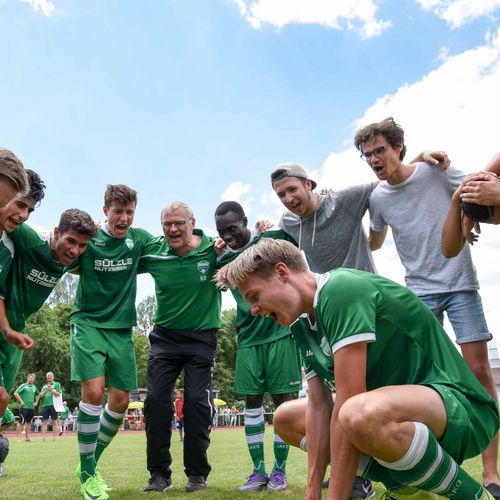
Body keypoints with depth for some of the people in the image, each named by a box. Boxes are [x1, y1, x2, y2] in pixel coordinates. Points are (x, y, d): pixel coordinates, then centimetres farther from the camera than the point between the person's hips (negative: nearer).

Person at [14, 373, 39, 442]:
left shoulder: (34, 387, 14)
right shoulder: (23, 386, -4)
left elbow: (38, 394, 30)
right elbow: (15, 393, -13)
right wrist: (21, 401, -14)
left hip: (32, 407, 6)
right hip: (24, 407, -6)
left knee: (29, 422, 10)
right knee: (21, 422, -5)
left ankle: (27, 437, 15)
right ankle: (18, 437, -1)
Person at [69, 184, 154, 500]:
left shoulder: (139, 239, 1)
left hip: (122, 328, 4)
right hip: (88, 323, -3)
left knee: (121, 400, 2)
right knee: (94, 391, -18)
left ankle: (92, 463, 25)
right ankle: (86, 474, -1)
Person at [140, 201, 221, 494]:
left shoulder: (214, 250, -11)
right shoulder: (153, 253, -6)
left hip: (202, 337, -2)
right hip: (165, 336, 2)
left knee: (198, 401, -3)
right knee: (156, 400, -2)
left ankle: (197, 473, 13)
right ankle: (159, 473, 11)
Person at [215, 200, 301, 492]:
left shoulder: (272, 240, -3)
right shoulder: (224, 261, 8)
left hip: (279, 332, -3)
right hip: (247, 338, 4)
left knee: (282, 399, 0)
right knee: (253, 401, 3)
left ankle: (280, 470, 10)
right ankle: (258, 471, 12)